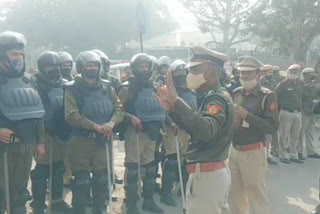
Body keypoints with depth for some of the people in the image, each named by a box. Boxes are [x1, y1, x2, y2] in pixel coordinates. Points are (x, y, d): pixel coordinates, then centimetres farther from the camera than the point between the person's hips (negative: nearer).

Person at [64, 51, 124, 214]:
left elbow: (119, 109, 3)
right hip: (81, 140, -4)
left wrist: (111, 123, -18)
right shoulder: (73, 89, -7)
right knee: (81, 182, 2)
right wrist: (95, 126, -23)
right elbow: (71, 116, -18)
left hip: (102, 140, 5)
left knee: (102, 180, 14)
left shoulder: (107, 88, 7)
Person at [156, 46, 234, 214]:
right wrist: (172, 109, 4)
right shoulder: (210, 96, 12)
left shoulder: (217, 99, -18)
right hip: (216, 171, 10)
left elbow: (205, 131, -38)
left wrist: (177, 100, -38)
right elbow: (194, 129, 16)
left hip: (206, 174, -10)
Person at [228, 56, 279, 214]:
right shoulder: (236, 93, 7)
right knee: (234, 193, 16)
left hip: (254, 152, -5)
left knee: (257, 194, 4)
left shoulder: (268, 96, -8)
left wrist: (247, 116, -23)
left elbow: (273, 127, -18)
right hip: (233, 150, 5)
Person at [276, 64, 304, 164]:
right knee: (284, 135, -1)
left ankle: (294, 155, 22)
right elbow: (276, 96, -7)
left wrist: (300, 107, 9)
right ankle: (283, 156, 8)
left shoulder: (301, 84, 11)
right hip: (286, 112, -6)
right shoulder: (283, 84, -7)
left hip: (298, 113, 6)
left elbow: (302, 97, 19)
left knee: (295, 136, 11)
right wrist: (281, 106, -6)